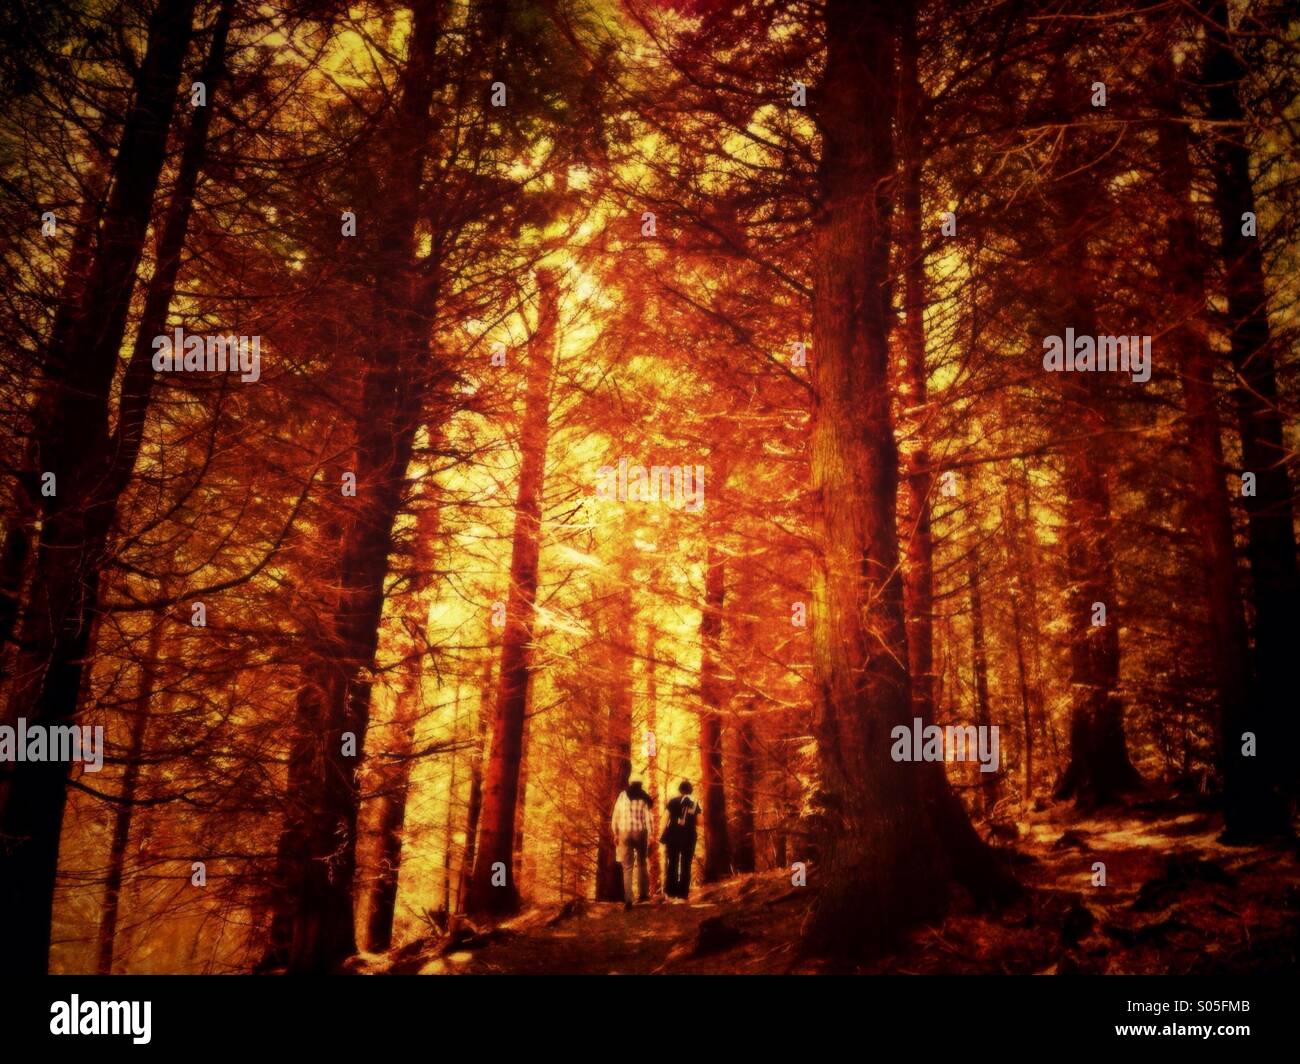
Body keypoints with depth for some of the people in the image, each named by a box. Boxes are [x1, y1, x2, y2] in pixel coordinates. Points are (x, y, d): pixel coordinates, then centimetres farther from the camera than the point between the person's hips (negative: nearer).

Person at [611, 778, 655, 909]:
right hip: (640, 833, 0)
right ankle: (644, 893, 23)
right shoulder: (644, 799, 0)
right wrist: (650, 836, 0)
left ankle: (628, 899, -5)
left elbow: (615, 816, 3)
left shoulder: (622, 795, 3)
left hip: (624, 833, 0)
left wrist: (615, 834, 10)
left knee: (627, 867, 3)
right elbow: (649, 819, -5)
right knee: (642, 864, 20)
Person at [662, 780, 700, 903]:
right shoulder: (695, 803, 5)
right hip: (689, 837, 1)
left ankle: (671, 893, 12)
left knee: (672, 864, 10)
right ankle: (682, 896, -1)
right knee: (686, 866, 4)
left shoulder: (673, 802, 0)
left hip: (673, 836, -1)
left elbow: (666, 819, -4)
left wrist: (663, 836, 1)